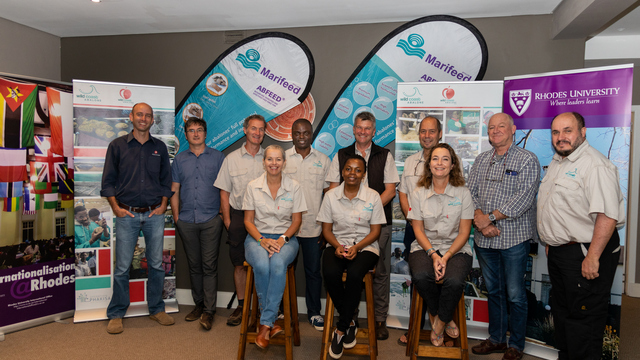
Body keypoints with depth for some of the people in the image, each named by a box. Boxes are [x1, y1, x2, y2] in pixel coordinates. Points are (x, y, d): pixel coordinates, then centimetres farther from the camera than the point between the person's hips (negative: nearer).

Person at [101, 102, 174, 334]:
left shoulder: (160, 147, 10)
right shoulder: (117, 146, 4)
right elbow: (108, 180, 4)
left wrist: (163, 205, 1)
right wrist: (115, 207, -5)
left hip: (154, 214, 2)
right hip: (127, 214, -2)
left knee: (156, 264, 7)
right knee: (122, 267, 2)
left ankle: (156, 309, 21)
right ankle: (116, 314, 16)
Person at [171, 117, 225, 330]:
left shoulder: (217, 157, 4)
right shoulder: (179, 160, 11)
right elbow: (174, 190, 12)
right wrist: (176, 216, 5)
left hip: (211, 219, -3)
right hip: (187, 221, 3)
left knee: (209, 265, -3)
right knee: (194, 265, 11)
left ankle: (208, 310, 3)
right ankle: (198, 304, 24)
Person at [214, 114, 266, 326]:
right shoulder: (232, 159, 8)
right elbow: (224, 192, 9)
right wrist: (227, 219, 1)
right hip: (239, 215, 1)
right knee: (239, 263, 6)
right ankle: (241, 306, 18)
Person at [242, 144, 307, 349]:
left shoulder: (294, 187, 3)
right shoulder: (253, 186, 4)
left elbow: (296, 220, 4)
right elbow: (248, 220, 5)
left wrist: (283, 239, -13)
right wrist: (262, 240, -13)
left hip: (286, 238, 0)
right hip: (258, 237, 1)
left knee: (278, 264, -35)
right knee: (262, 265, -34)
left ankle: (265, 324, -26)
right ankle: (272, 323, -18)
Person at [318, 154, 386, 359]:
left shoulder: (373, 197, -1)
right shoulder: (331, 196, 4)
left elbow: (375, 231, 0)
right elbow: (326, 229, 6)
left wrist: (356, 248, -16)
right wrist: (337, 246, -14)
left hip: (365, 246, -1)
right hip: (337, 245, 2)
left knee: (354, 274, -33)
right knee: (330, 273, -30)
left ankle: (341, 329, -13)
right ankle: (349, 323, -7)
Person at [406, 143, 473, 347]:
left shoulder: (463, 193, 2)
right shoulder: (418, 193, 4)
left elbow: (464, 231, -1)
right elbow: (418, 229, 2)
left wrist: (447, 256, -15)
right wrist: (433, 255, -14)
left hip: (456, 249, -1)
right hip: (425, 247, 1)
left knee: (454, 281, -32)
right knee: (421, 277, -31)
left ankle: (439, 323, -1)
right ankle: (445, 320, 0)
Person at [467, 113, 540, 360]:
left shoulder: (527, 160, -4)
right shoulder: (481, 160, 12)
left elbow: (524, 197, -15)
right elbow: (470, 192, 6)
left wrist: (490, 217, -17)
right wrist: (480, 219, -11)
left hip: (514, 238, -5)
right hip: (484, 238, 5)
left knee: (515, 294, 4)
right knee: (493, 291, 15)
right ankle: (496, 339, 29)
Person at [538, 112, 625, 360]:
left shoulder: (595, 165, -19)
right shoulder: (557, 162, 13)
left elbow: (608, 215, -26)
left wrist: (592, 257, -26)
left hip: (584, 255, -10)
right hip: (558, 252, 10)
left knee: (583, 317, 0)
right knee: (561, 310, 21)